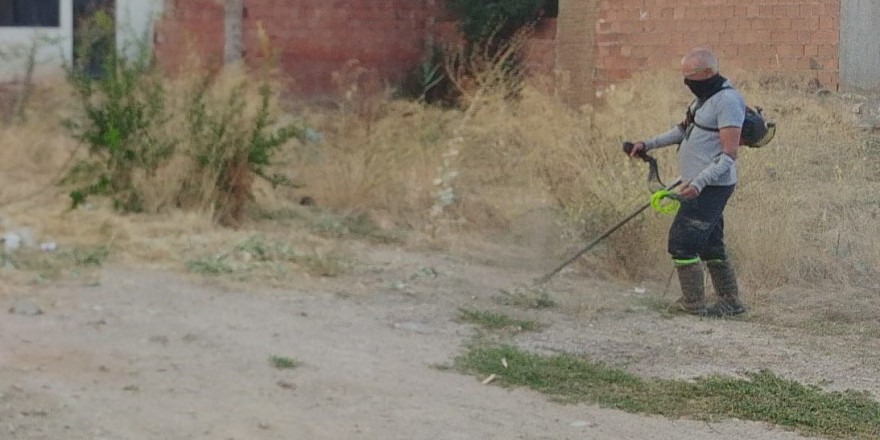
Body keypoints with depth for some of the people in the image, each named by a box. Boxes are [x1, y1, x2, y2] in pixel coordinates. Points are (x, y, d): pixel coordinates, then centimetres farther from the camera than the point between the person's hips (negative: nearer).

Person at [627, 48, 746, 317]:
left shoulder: (727, 101, -18)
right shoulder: (706, 97, 14)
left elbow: (729, 155, -23)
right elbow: (685, 130, 26)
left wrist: (699, 183, -31)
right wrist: (649, 144, 19)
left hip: (711, 186, -10)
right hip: (701, 185, 10)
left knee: (682, 241, -10)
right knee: (710, 245, 14)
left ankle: (694, 303, -4)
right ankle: (730, 302, 21)